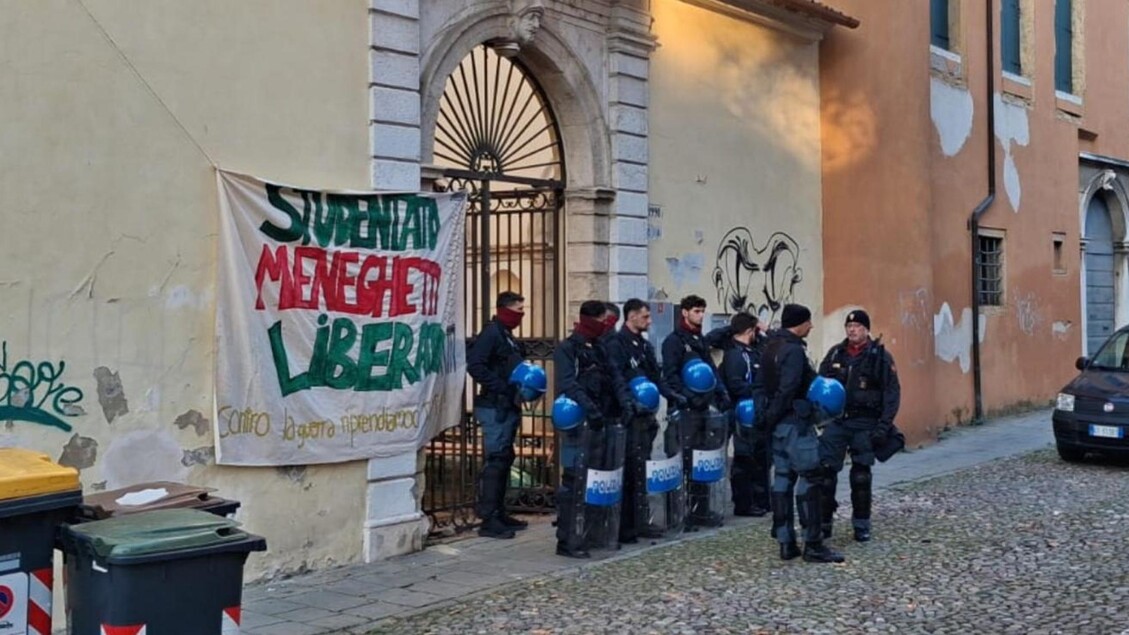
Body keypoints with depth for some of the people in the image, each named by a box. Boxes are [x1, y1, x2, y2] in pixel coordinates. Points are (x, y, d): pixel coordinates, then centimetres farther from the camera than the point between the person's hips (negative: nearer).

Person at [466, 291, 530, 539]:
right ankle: (488, 519, -6)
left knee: (505, 460, 14)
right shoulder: (491, 333, -12)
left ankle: (499, 513, 22)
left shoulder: (507, 336, 17)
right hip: (494, 407, -10)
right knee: (495, 461, -9)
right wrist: (501, 387, -22)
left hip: (508, 407, 10)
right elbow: (475, 365, -22)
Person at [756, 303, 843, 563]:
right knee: (811, 479, -5)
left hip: (779, 425, 10)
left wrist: (767, 416, 12)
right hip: (796, 423, -10)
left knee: (783, 479, 10)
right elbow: (787, 390, -23)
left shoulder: (770, 348, 13)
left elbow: (758, 385, 15)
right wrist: (771, 416, -11)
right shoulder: (794, 350, -16)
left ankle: (786, 542, 13)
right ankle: (813, 545, -4)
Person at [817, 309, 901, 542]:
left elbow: (892, 392, -4)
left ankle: (861, 525, 17)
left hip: (864, 423, -2)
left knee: (861, 475, 4)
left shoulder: (880, 356, -2)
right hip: (836, 421, 3)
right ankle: (823, 523, 5)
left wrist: (884, 425, -12)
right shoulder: (835, 353, 8)